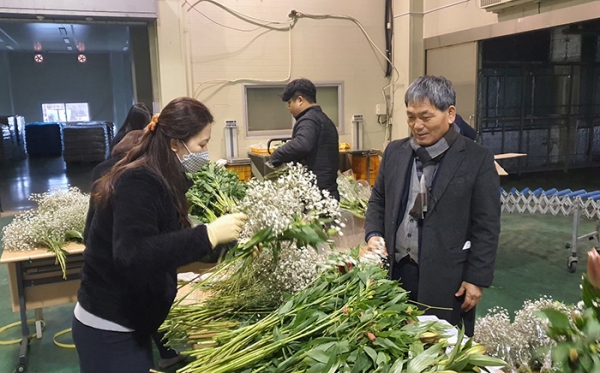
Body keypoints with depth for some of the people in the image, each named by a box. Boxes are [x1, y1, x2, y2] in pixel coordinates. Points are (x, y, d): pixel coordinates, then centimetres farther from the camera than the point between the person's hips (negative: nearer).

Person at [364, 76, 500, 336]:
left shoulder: (477, 160, -6)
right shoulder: (394, 152, 7)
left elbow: (486, 226, -6)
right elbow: (378, 200, 16)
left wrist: (476, 279, -8)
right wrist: (373, 234, -2)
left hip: (446, 279, -3)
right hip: (395, 272, 4)